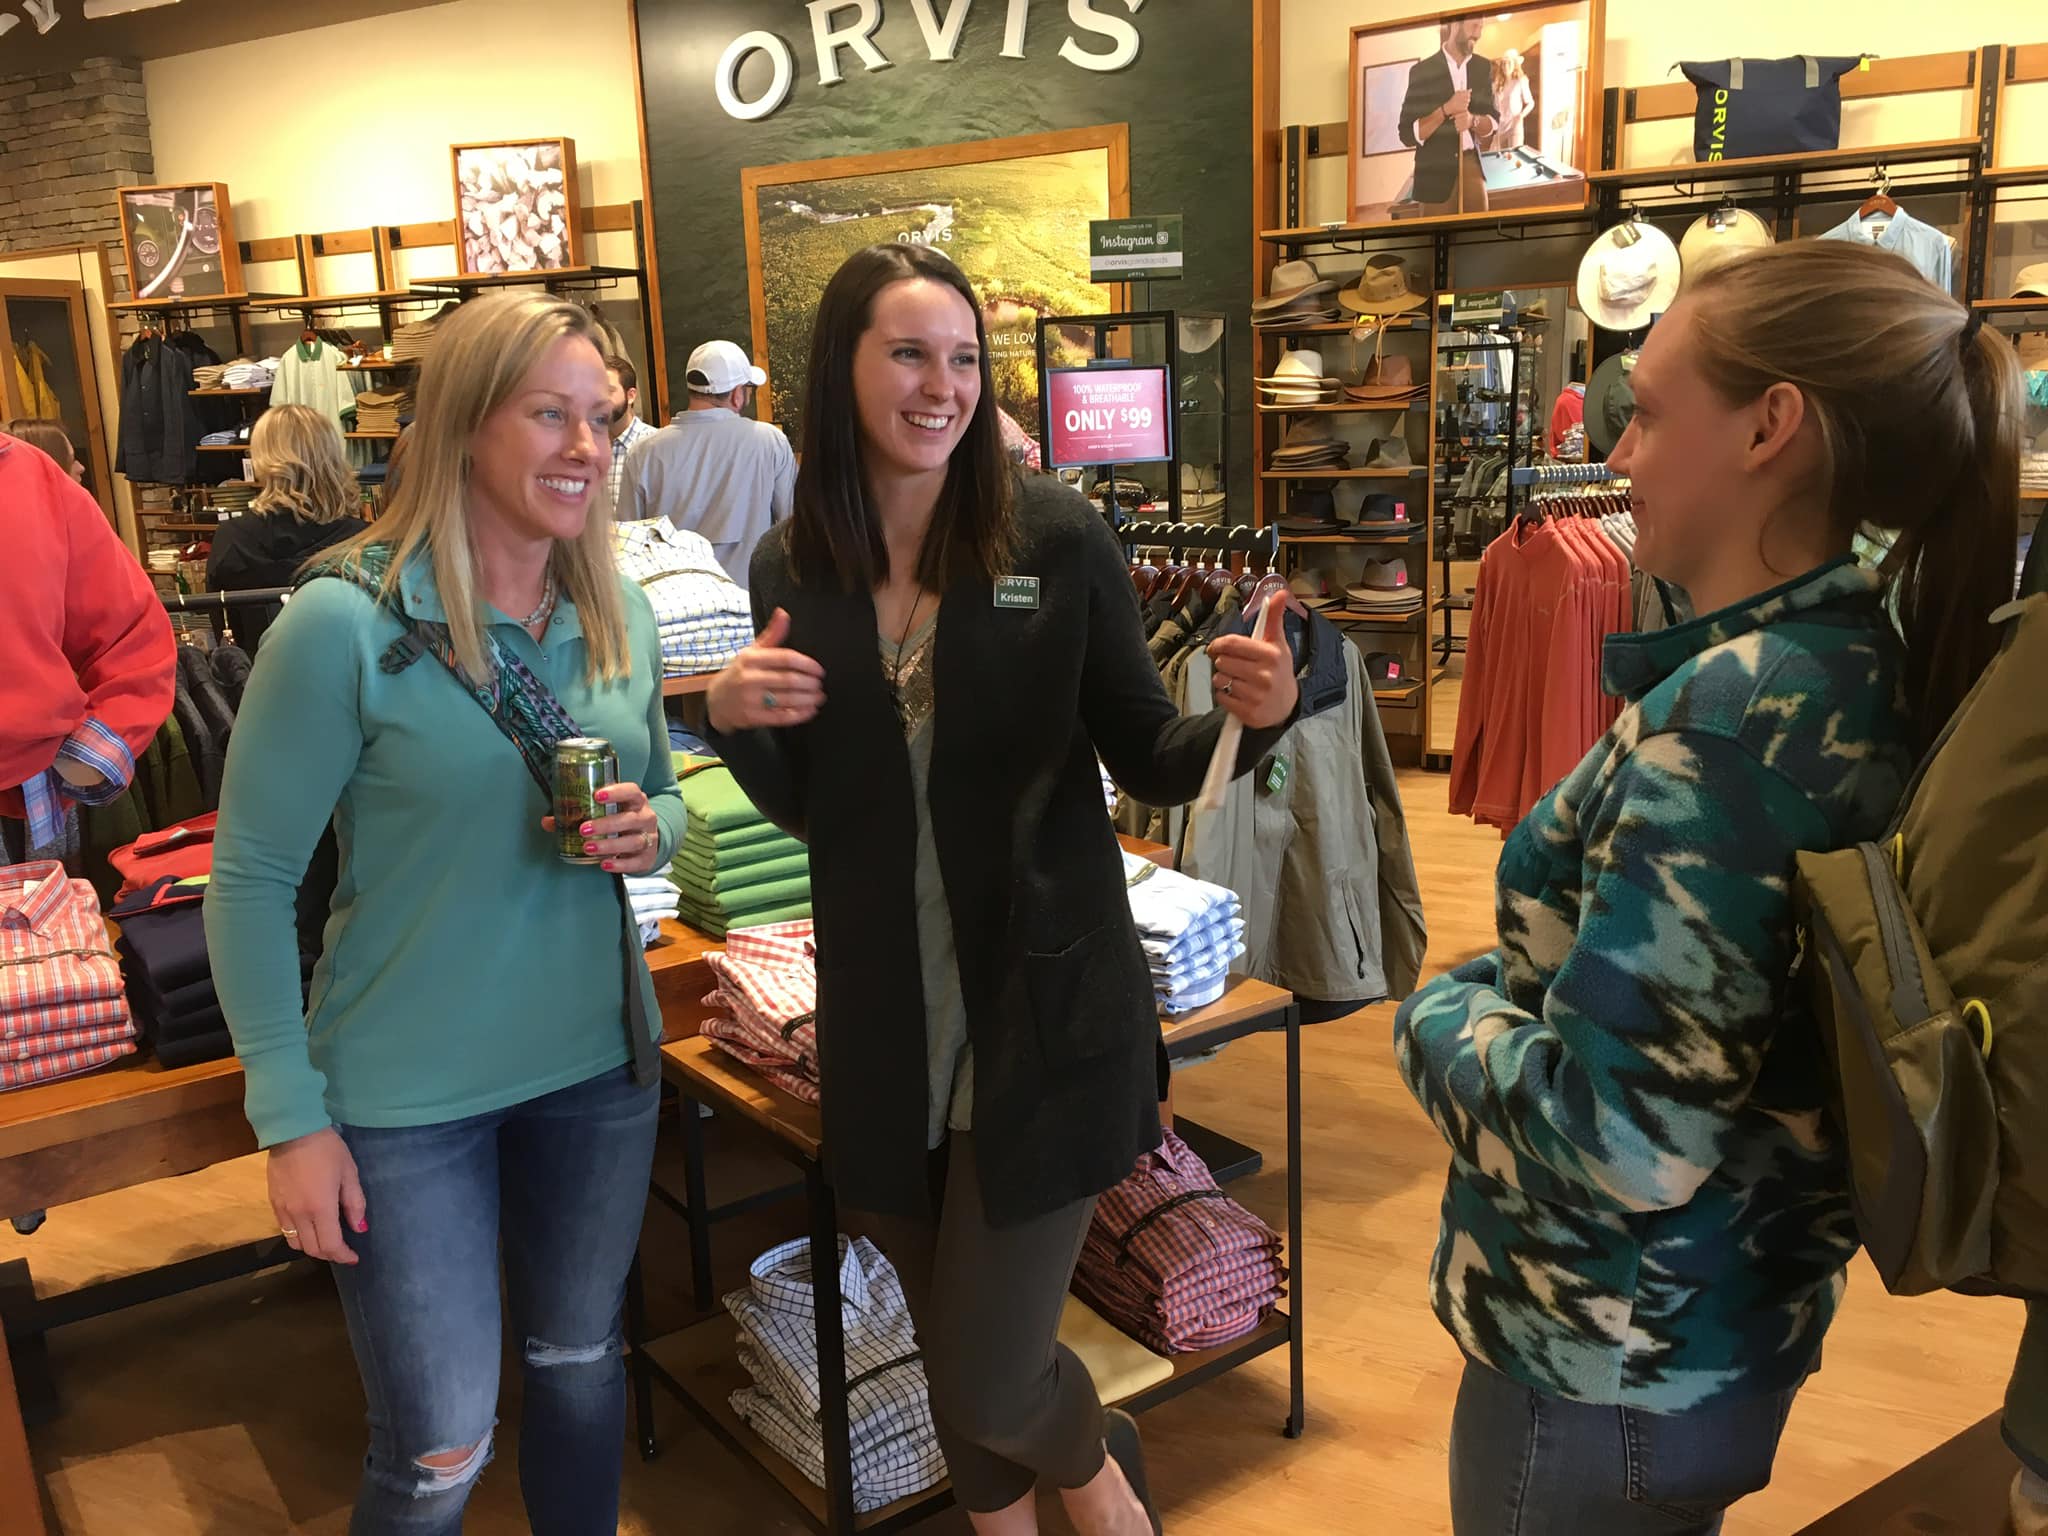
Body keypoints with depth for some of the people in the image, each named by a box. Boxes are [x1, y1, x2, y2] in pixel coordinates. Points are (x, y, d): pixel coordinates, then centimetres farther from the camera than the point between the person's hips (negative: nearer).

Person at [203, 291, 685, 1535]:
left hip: (599, 1063, 5)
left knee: (581, 1365, 22)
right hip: (407, 1097, -4)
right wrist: (292, 1116, -11)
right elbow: (252, 880, -11)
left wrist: (650, 833, -10)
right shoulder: (346, 623, -16)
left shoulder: (624, 617, 0)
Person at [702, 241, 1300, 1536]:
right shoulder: (792, 570, -1)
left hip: (1044, 1017, -3)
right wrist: (735, 723, -12)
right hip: (885, 1030, 4)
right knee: (955, 1355, 21)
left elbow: (1149, 762, -5)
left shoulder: (1059, 538, -10)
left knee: (992, 1386, 2)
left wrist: (1251, 717, -25)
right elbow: (806, 811, 8)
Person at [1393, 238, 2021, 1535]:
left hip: (1613, 1355, -8)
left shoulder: (1731, 707, -27)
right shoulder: (1871, 660, 1)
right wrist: (1515, 985, 3)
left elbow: (1618, 1135, -29)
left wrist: (1441, 1014, -13)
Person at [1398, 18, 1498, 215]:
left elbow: (1493, 123, 11)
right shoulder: (1423, 71, -8)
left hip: (1472, 167, 4)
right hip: (1436, 172, -4)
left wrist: (1473, 120, -11)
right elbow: (1408, 135, -10)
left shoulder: (1483, 68, 7)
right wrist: (1446, 109, -21)